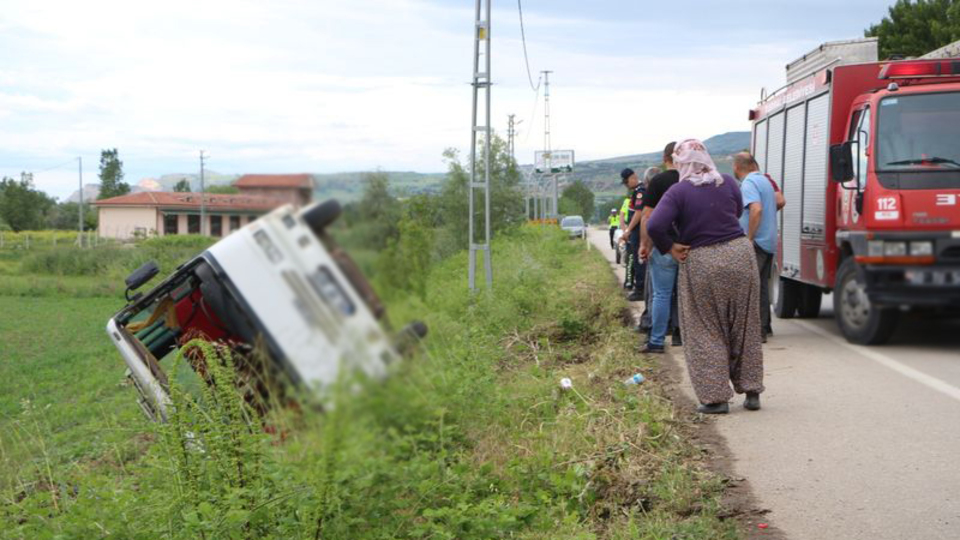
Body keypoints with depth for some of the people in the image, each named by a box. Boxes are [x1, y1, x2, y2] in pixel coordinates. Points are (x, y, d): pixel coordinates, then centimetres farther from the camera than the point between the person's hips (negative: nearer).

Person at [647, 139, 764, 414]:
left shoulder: (678, 192, -10)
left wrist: (671, 248, -7)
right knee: (745, 328, 15)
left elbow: (654, 226, -21)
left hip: (701, 264, -4)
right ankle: (751, 391, 22)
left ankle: (716, 397, 7)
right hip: (739, 254, 4)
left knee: (706, 332, 8)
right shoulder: (728, 183, 4)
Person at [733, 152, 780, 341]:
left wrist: (749, 238, -24)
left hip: (756, 242, -10)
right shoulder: (764, 180, 17)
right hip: (770, 242, 10)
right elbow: (777, 201, 28)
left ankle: (757, 330, -9)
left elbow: (756, 209, -27)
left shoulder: (748, 183, -13)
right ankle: (764, 327, 21)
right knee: (762, 286, 16)